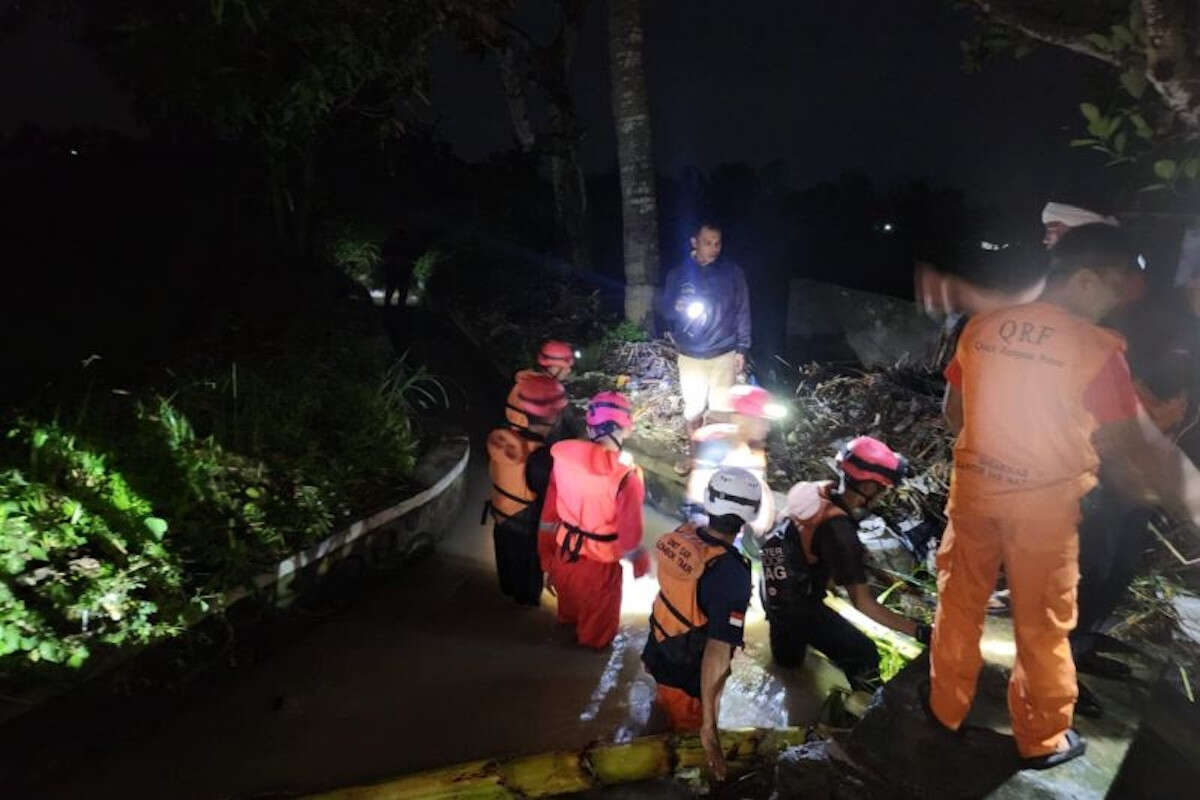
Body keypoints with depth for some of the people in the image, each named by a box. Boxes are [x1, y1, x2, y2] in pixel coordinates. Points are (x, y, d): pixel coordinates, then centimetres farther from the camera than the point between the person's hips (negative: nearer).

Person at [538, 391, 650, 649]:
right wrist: (642, 564, 2)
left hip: (564, 556, 5)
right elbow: (629, 539, -20)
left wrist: (548, 562, 10)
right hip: (599, 566, -5)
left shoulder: (563, 455, -14)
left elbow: (548, 517, -4)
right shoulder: (625, 477, -30)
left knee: (569, 608, 37)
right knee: (597, 627, 28)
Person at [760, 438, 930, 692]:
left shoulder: (820, 491, -11)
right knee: (864, 657, -12)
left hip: (774, 590, 9)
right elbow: (863, 603, -32)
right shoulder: (838, 530, -33)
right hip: (794, 604, -9)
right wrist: (920, 631, -32)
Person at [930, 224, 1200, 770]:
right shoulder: (1095, 348, -17)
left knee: (959, 604, 19)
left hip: (974, 488, 4)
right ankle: (1042, 739, 33)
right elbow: (1137, 444, -17)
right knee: (1043, 627, 15)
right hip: (1043, 502, -3)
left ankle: (946, 707, 35)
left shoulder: (980, 328, -4)